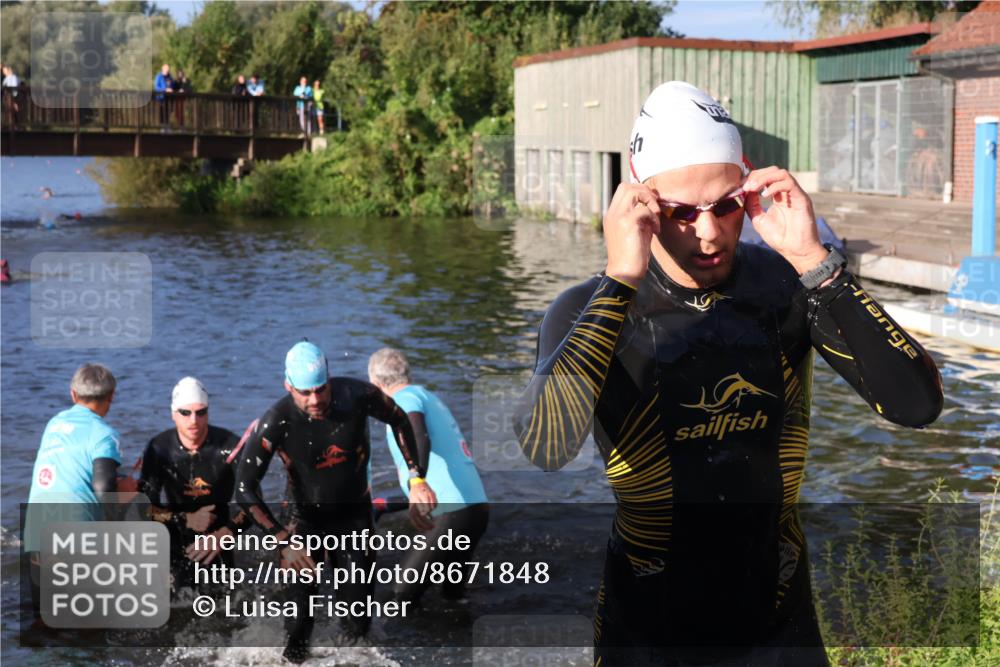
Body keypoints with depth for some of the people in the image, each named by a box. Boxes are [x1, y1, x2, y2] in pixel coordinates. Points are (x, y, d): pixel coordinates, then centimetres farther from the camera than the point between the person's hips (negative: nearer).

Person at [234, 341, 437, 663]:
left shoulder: (356, 395, -22)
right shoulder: (276, 423, -26)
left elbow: (399, 421, -1)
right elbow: (245, 489, -22)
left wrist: (417, 479, -4)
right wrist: (284, 541, -28)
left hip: (355, 513, 1)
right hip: (305, 518, -1)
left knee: (358, 621, 4)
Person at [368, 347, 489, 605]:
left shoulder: (405, 398, -4)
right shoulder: (431, 398, 23)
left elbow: (420, 440, -26)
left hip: (452, 515, -9)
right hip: (477, 507, 9)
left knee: (403, 594, -3)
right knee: (453, 596, 17)